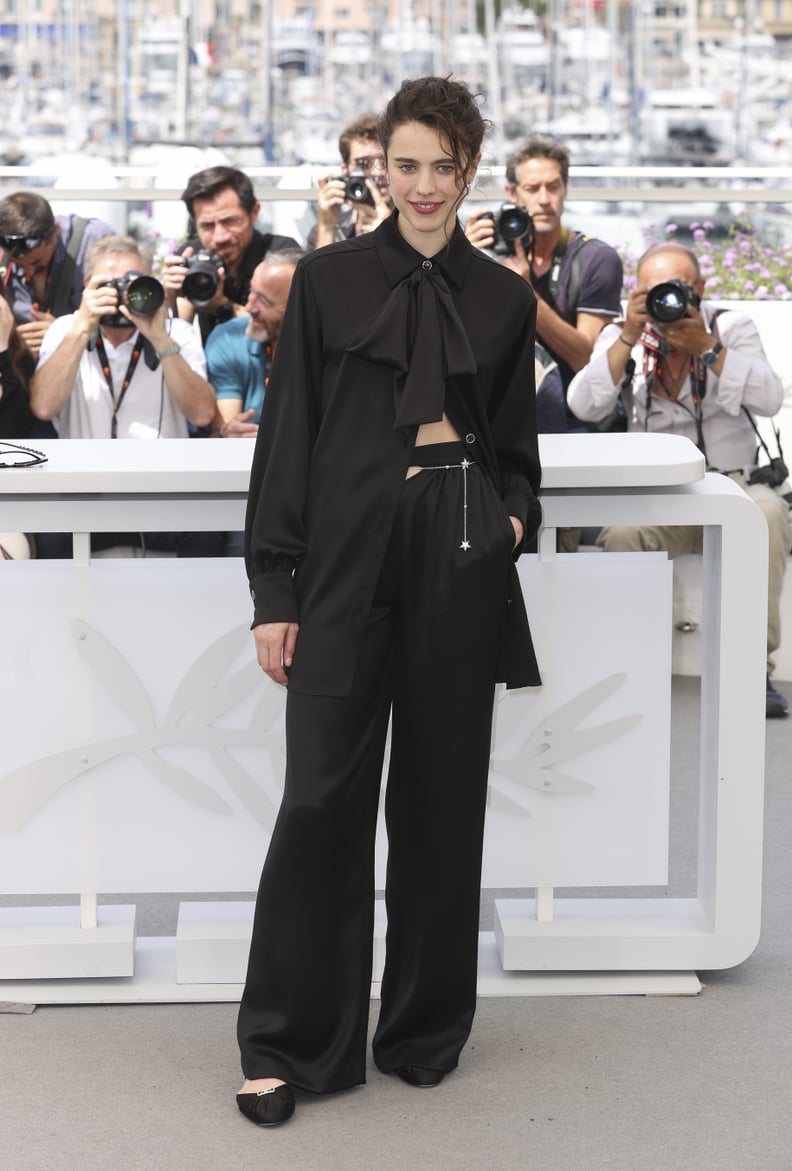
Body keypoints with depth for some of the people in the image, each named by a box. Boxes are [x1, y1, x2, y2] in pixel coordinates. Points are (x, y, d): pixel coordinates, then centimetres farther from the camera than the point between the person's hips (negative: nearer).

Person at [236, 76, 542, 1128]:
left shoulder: (502, 298, 8)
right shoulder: (328, 279, 2)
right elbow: (286, 439, 0)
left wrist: (517, 514, -3)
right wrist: (273, 589, -5)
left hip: (461, 561, 2)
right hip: (347, 556, -2)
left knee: (441, 794, 8)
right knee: (323, 794, -3)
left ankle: (426, 1030, 23)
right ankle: (290, 1043, 8)